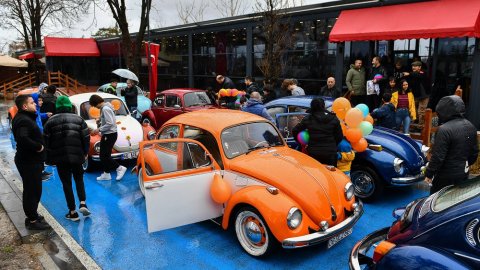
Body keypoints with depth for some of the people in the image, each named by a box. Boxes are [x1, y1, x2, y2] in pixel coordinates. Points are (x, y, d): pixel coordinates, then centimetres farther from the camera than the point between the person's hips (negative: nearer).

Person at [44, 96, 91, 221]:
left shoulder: (51, 121, 0)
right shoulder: (78, 119, 1)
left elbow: (47, 141, -1)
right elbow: (86, 137, -3)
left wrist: (50, 158, 7)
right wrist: (85, 152, 9)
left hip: (60, 158, -1)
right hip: (77, 156, 1)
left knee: (66, 183, 7)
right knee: (79, 179, 19)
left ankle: (72, 212, 8)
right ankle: (83, 204, 1)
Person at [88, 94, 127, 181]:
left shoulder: (105, 109, -18)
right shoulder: (104, 108, 12)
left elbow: (110, 124, -25)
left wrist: (99, 129, -18)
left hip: (110, 135, -10)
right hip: (107, 134, 10)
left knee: (105, 156, -6)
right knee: (103, 155, 13)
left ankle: (120, 168, -2)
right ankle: (106, 174, 20)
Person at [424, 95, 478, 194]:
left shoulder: (444, 130, -24)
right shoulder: (471, 127, 2)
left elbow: (438, 157, -22)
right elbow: (474, 152, 11)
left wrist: (429, 174, -11)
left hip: (447, 176, -8)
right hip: (463, 173, 8)